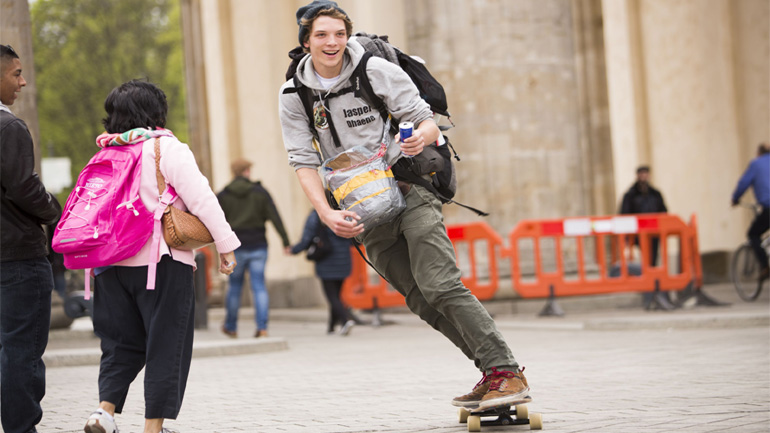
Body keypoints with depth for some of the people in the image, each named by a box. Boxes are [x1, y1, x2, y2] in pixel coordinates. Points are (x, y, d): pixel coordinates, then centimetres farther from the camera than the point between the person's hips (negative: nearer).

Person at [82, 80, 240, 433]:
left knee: (121, 341, 15)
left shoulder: (106, 155, 11)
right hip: (161, 260, -5)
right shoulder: (167, 148, -5)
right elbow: (201, 198, -10)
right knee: (165, 343, 3)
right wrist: (225, 244, -5)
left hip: (112, 263, 5)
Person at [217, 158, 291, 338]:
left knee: (234, 285, 12)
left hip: (235, 248, 0)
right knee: (259, 286, 0)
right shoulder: (260, 192, 1)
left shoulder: (223, 195, 1)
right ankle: (262, 327, -8)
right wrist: (285, 241, -4)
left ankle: (231, 326, 22)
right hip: (258, 247, 0)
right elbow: (275, 218, -5)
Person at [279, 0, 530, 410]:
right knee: (422, 301, 2)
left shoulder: (378, 71, -8)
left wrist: (421, 136, -29)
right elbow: (303, 161, -2)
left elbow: (428, 121, -4)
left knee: (440, 286, -19)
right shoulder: (293, 95, 0)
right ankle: (492, 370, 11)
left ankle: (508, 374, -20)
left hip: (409, 191, -4)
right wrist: (326, 213, -17)